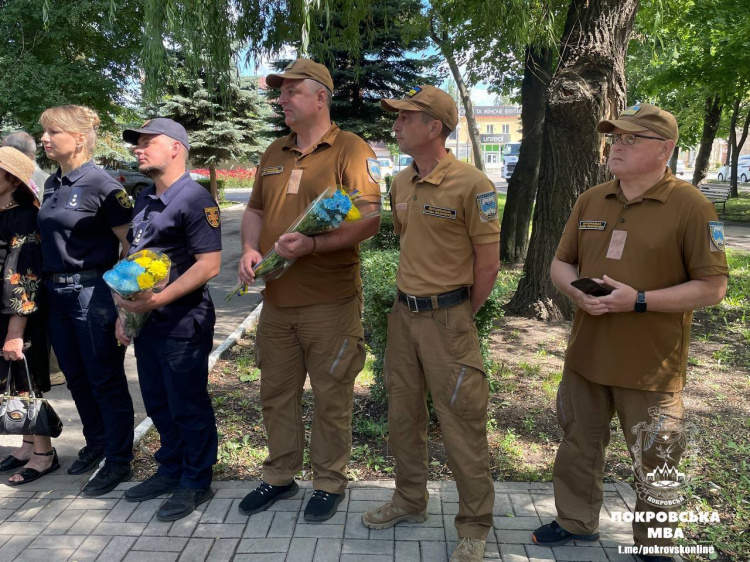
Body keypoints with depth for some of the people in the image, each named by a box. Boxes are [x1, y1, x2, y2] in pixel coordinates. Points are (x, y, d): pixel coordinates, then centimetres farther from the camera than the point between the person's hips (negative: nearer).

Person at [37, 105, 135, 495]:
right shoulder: (51, 184, 11)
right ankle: (96, 444, 37)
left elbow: (130, 244, -13)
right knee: (76, 378, 18)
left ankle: (118, 462, 16)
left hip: (93, 292, -8)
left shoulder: (101, 184, -12)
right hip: (56, 293, 8)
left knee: (106, 381, 2)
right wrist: (49, 286, 14)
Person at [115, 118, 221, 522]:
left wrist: (158, 299, -22)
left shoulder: (194, 199, -12)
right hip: (146, 321, 8)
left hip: (183, 322, -8)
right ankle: (171, 470, 35)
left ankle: (196, 482, 20)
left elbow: (209, 265, -20)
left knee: (188, 406, 4)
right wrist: (125, 309, 12)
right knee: (158, 404, 18)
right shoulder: (144, 200, 14)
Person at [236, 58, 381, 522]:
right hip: (276, 299, 7)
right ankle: (280, 476, 34)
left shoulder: (351, 150, -7)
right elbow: (255, 210, 21)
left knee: (331, 397, 7)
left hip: (330, 301, -6)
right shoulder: (275, 153, 15)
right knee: (277, 393, 16)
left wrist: (312, 244, -26)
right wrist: (250, 248, 1)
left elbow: (369, 221, -15)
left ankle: (330, 482, 26)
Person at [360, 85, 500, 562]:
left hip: (448, 318, -7)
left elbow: (489, 264, -11)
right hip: (403, 313, 7)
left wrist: (459, 318, -2)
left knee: (462, 423, 2)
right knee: (403, 413, 17)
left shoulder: (472, 185, -15)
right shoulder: (400, 184, 7)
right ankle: (410, 501, 38)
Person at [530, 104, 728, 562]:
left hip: (651, 367, -5)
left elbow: (713, 287, -12)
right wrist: (576, 290, -11)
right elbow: (560, 264, 11)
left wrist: (638, 300, -22)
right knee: (578, 446, 19)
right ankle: (577, 521, 41)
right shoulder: (591, 201, 5)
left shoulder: (691, 207, -11)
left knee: (654, 464, 12)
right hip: (586, 356, 5)